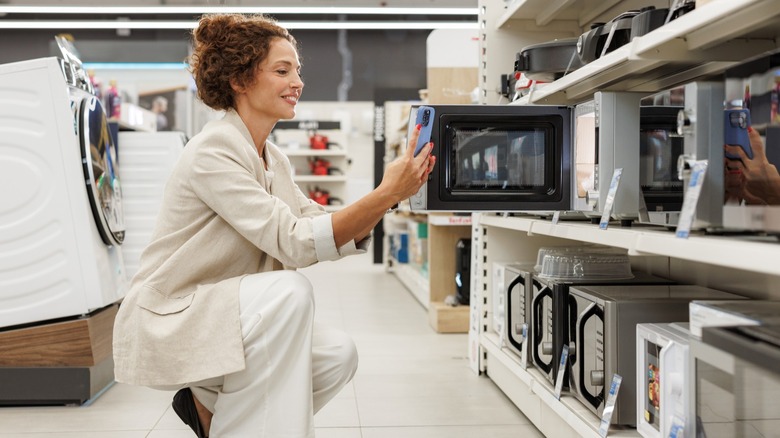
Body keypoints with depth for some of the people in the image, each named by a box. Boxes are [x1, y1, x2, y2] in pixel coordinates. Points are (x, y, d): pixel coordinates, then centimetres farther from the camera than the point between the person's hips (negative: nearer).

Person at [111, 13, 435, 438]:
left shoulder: (273, 159, 7)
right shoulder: (214, 149, -20)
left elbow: (333, 236, 0)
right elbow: (294, 242, -27)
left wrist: (388, 196, -15)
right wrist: (385, 194, -31)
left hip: (219, 317, 8)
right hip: (164, 324, -8)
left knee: (337, 354, -9)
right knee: (289, 290, -30)